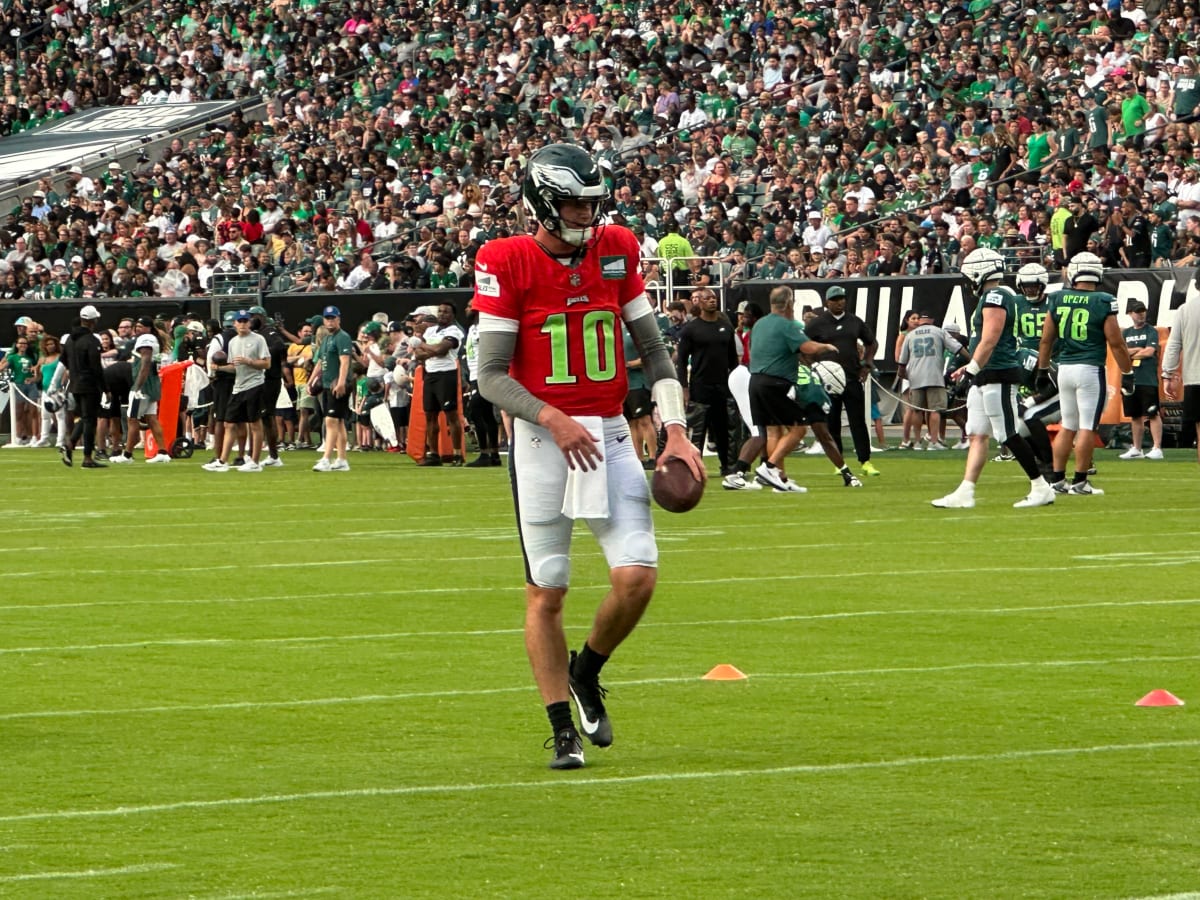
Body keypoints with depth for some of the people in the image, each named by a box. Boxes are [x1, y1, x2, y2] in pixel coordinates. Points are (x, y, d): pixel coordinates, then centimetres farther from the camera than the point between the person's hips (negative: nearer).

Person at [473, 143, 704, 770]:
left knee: (637, 576, -8)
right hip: (540, 436, -3)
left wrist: (675, 430, 1)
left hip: (609, 434, 4)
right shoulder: (508, 263, -8)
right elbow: (490, 374, -9)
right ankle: (563, 730, 12)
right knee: (545, 592, 1)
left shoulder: (616, 250, 5)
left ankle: (586, 673, 20)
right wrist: (553, 420, -23)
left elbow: (652, 347, 12)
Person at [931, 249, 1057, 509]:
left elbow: (989, 341, -22)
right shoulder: (995, 297, 16)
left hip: (997, 377, -10)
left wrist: (971, 371, -20)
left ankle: (1041, 488, 1)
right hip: (986, 379, 10)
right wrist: (970, 368, 24)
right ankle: (965, 493, 7)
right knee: (977, 436, 7)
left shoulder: (995, 297, -15)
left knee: (1009, 436, -6)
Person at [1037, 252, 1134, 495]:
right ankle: (1080, 482, 1)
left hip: (1065, 368, 5)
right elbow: (1116, 343, -7)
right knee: (1087, 428, 0)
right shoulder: (1103, 303, -10)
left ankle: (1058, 480, 15)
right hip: (1091, 369, -5)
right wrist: (1127, 373, 2)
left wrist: (1042, 370, 21)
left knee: (1067, 426, 15)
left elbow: (1047, 339, 9)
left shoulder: (1057, 300, 2)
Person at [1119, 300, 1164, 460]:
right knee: (1135, 416, 10)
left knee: (1153, 415, -10)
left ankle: (1157, 448, -13)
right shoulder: (1126, 333, 16)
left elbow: (1149, 352, -10)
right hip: (1130, 380, 5)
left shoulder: (1151, 331, 3)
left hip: (1148, 380, -5)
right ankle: (1136, 449, 16)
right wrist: (1139, 349, -7)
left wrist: (1130, 353, 1)